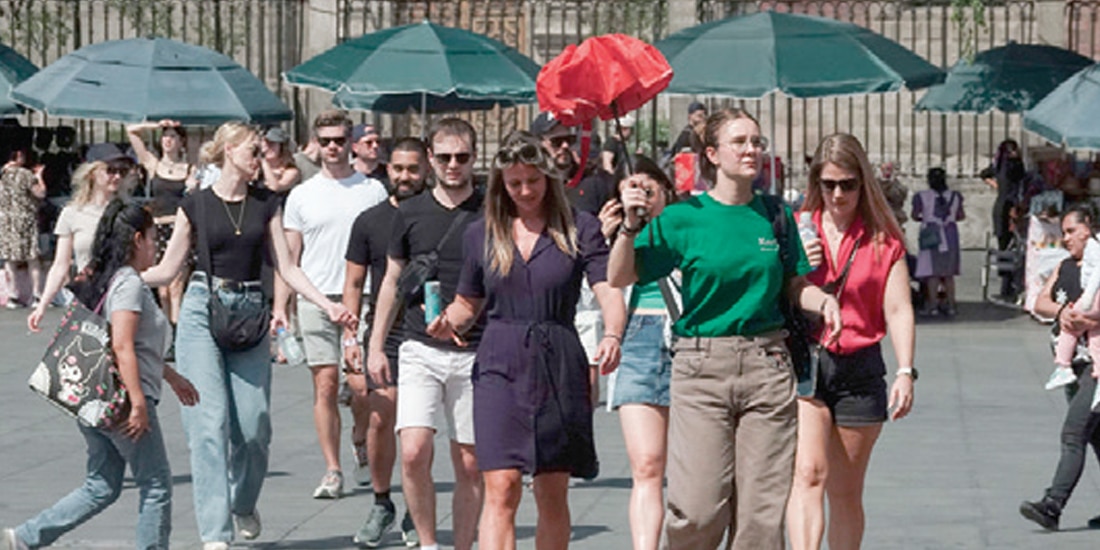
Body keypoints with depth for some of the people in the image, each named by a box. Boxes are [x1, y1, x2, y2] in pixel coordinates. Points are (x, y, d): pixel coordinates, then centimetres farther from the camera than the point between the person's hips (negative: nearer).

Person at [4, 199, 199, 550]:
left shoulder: (100, 280, 17)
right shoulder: (129, 283, -13)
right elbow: (121, 346, -22)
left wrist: (172, 377, 34)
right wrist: (139, 403, -22)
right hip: (122, 402, -9)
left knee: (102, 488, 13)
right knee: (156, 485, 2)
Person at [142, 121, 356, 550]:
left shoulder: (266, 204, 10)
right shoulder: (196, 204, 3)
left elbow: (286, 267, 9)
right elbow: (168, 269, 7)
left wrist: (328, 305, -1)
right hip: (203, 310, -2)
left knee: (254, 426, -2)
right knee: (210, 422, -10)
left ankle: (243, 504, 27)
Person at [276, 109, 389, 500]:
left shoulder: (372, 191, 6)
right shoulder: (302, 195, 10)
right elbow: (289, 256, 11)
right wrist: (279, 307, 2)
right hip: (315, 299, 1)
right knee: (326, 384, -1)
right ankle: (332, 470, 2)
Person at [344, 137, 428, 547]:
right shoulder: (370, 221, 8)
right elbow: (353, 284, 11)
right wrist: (349, 336, 2)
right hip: (384, 332, 1)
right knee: (380, 418, -5)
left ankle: (416, 512, 11)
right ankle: (381, 504, 13)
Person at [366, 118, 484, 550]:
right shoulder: (410, 214, 7)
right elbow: (392, 280, 16)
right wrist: (375, 345, 11)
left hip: (476, 352, -1)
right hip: (420, 349, 1)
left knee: (469, 465, 3)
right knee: (414, 453, -13)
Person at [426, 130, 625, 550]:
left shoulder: (579, 228, 3)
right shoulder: (481, 235, 9)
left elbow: (609, 291, -7)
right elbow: (468, 303, 18)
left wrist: (612, 335, -27)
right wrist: (447, 322, -4)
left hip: (559, 365, 0)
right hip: (500, 362, 0)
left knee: (553, 496, 7)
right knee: (501, 489, -12)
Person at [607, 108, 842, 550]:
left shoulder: (775, 214, 9)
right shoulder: (684, 218, 0)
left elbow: (795, 286, 15)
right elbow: (619, 278, -1)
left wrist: (823, 301, -5)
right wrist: (630, 227, -16)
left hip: (767, 365, 3)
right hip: (701, 367, -3)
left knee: (763, 508, 1)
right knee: (698, 509, -9)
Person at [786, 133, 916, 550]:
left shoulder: (883, 239, 6)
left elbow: (898, 310, 2)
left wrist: (905, 372, -9)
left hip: (860, 367, 1)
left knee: (846, 492, 8)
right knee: (809, 472, -19)